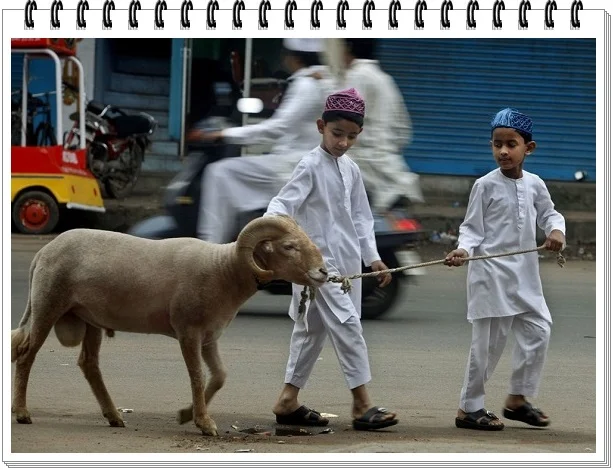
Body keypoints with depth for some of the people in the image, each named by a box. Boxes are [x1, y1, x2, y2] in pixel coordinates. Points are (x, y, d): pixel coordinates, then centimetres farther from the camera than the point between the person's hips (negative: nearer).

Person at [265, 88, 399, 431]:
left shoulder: (351, 169, 10)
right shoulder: (311, 166, -11)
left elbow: (360, 216, 19)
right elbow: (284, 203, -19)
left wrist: (372, 256, 15)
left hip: (346, 262, 8)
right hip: (318, 260, -8)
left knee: (312, 329, 13)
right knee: (347, 325, -13)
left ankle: (288, 401, 20)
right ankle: (362, 405, -13)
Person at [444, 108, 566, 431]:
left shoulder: (534, 185, 4)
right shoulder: (485, 186, -8)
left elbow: (549, 213, 18)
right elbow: (472, 228, -6)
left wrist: (556, 230, -3)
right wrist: (463, 250, -24)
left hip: (525, 273, 6)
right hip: (492, 273, -5)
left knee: (538, 329, 6)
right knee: (489, 341, -4)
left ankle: (517, 399, 20)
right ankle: (469, 408, 6)